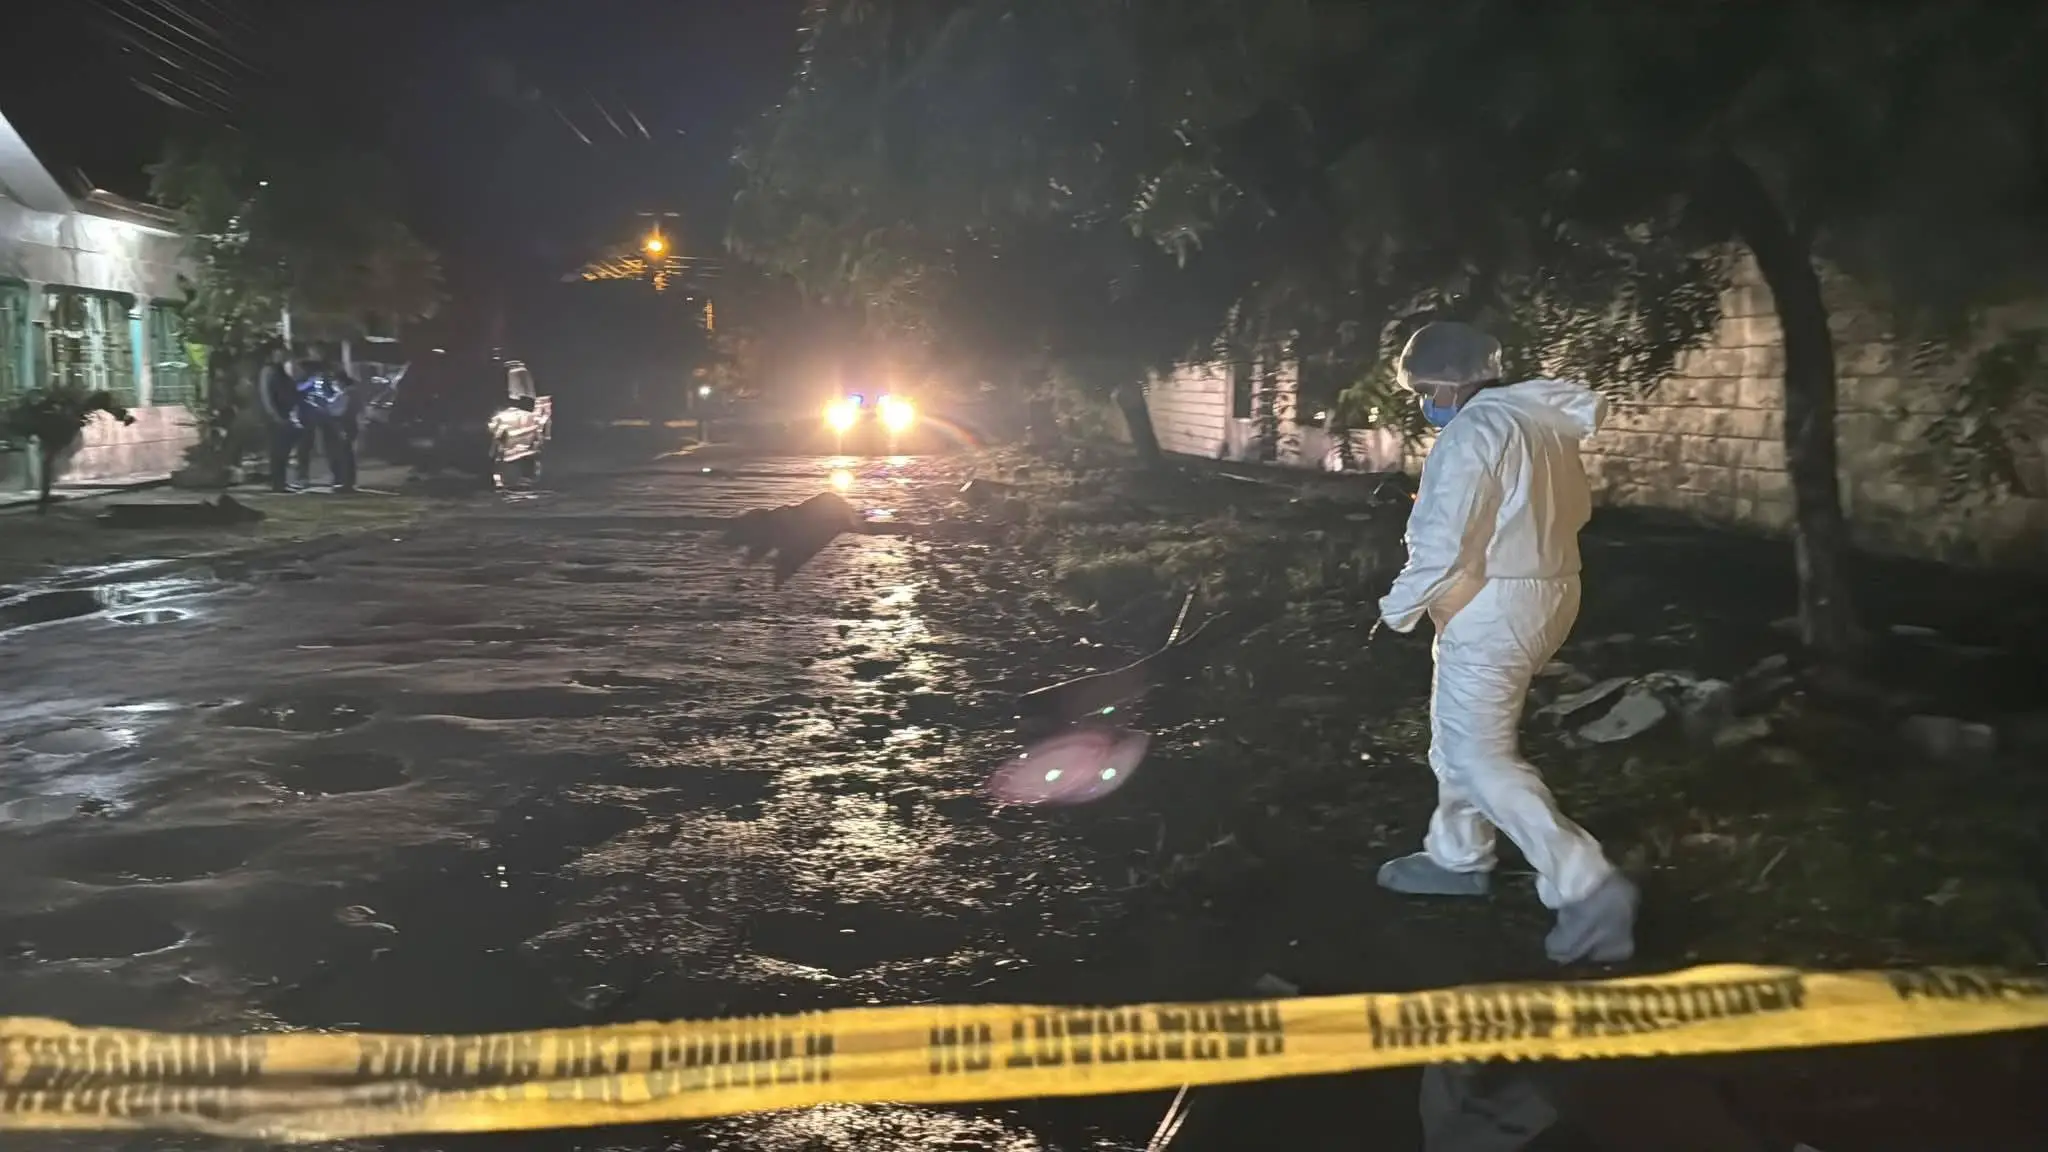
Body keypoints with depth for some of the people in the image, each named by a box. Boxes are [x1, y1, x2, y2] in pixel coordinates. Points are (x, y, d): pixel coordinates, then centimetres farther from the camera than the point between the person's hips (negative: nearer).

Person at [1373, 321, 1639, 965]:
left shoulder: (1471, 434, -18)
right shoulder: (1543, 421, 10)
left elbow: (1442, 545, -21)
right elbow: (1575, 509, 19)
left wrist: (1398, 610, -9)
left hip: (1490, 607, -10)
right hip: (1549, 593, 10)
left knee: (1482, 757, -8)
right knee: (1460, 736, 22)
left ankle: (1588, 889, -13)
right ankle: (1456, 858, 35)